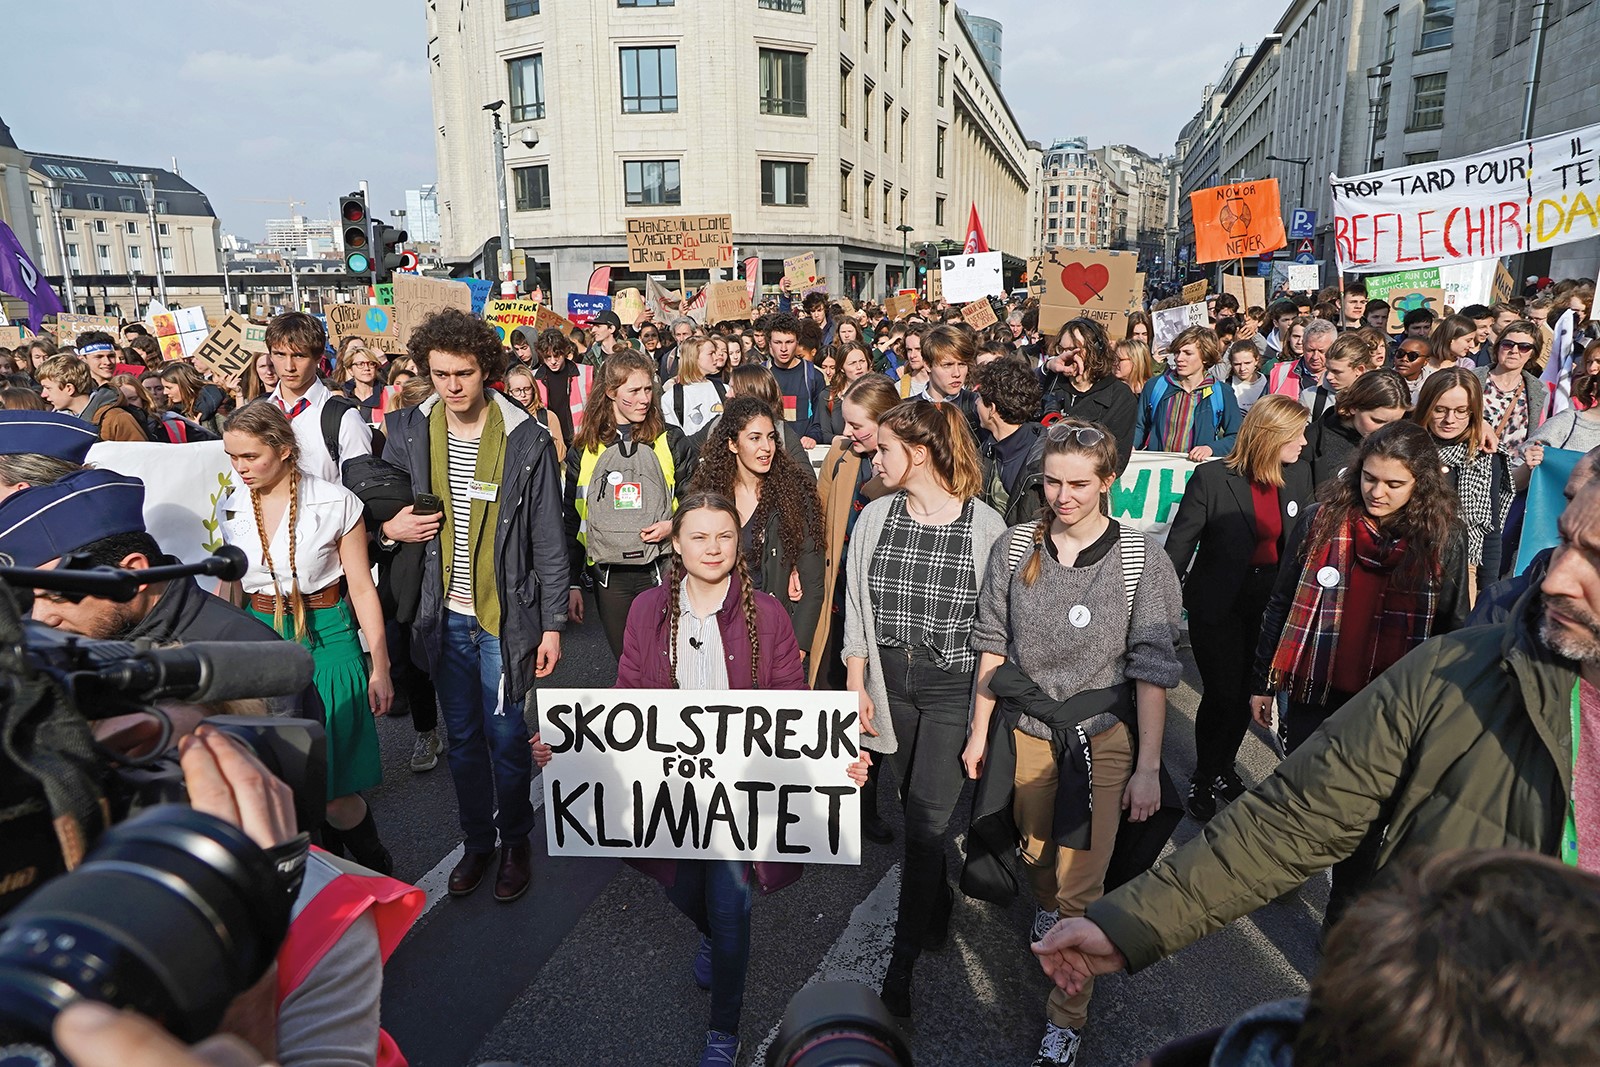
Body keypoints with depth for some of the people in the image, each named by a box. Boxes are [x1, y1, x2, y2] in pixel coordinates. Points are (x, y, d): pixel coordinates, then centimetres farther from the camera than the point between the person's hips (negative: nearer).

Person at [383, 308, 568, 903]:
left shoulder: (527, 440, -10)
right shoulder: (407, 433, -1)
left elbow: (548, 541, -7)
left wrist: (552, 624, -6)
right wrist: (390, 528, -8)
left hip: (505, 616, -3)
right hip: (444, 615, 3)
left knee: (505, 735, 6)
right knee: (461, 736, 15)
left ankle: (515, 842, 29)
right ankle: (476, 841, 35)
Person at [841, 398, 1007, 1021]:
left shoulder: (985, 525, -11)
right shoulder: (875, 518, 0)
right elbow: (857, 607, 4)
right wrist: (856, 686, 2)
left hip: (954, 686, -4)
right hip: (891, 682, 4)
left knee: (927, 818, -3)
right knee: (915, 806, 16)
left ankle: (902, 963, 10)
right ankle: (938, 908, 40)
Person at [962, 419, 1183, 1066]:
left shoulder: (1143, 562, -12)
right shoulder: (1015, 547, -4)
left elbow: (1152, 669, -10)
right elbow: (992, 645, 3)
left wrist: (1148, 767, -10)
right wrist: (979, 733, 6)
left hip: (1102, 735, -3)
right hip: (1024, 727, 3)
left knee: (1080, 886, -1)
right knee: (1035, 850, 21)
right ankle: (1046, 911, 56)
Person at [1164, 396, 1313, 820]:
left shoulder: (1299, 475, 1)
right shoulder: (1211, 478, -14)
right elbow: (1180, 543, -11)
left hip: (1271, 601, 5)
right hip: (1217, 604, -5)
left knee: (1245, 691, 13)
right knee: (1222, 694, -1)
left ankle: (1223, 769, 34)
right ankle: (1204, 780, 21)